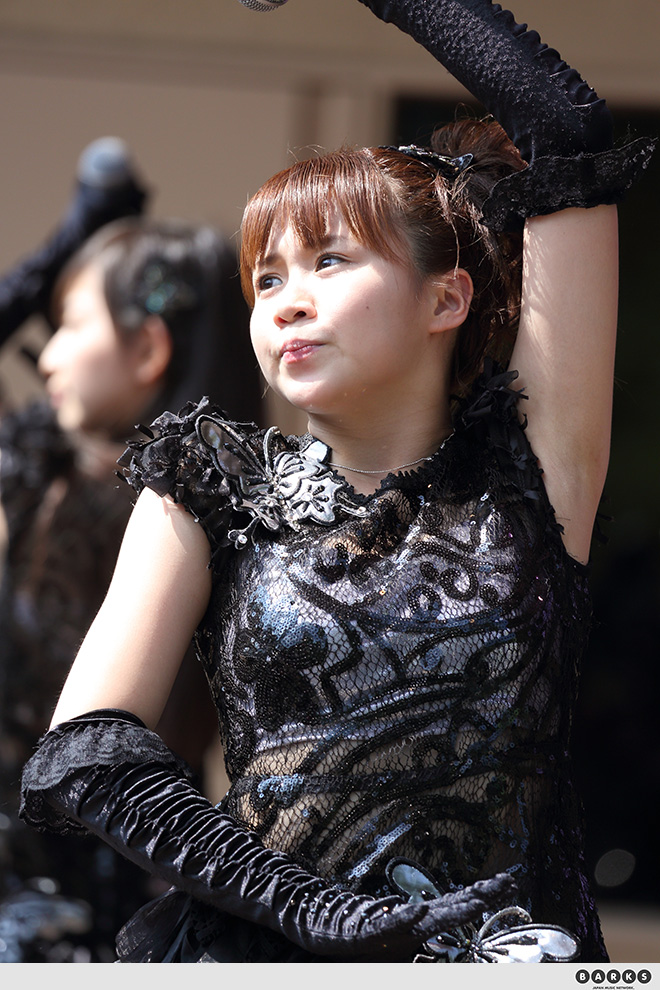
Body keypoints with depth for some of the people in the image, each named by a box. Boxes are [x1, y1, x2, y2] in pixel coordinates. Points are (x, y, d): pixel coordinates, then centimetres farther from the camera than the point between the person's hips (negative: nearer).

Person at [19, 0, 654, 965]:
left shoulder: (527, 474, 8)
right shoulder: (215, 492, 11)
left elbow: (568, 134, 5)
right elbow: (80, 755, -1)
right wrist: (333, 911, -11)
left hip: (509, 950, 0)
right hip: (256, 950, 0)